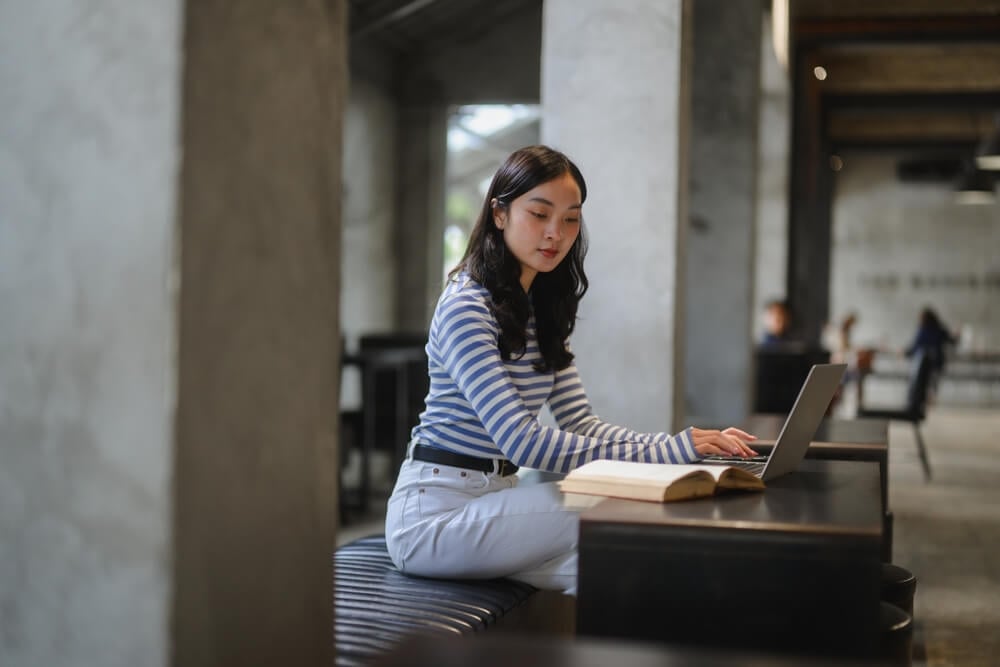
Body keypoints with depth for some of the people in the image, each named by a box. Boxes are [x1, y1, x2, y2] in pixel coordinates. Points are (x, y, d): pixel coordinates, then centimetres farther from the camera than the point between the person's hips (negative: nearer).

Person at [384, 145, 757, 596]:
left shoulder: (540, 311, 12)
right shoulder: (465, 308, -16)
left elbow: (581, 425, 4)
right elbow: (522, 442, -25)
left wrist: (688, 444, -12)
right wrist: (662, 452, -26)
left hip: (492, 497, 8)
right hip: (434, 512, -8)